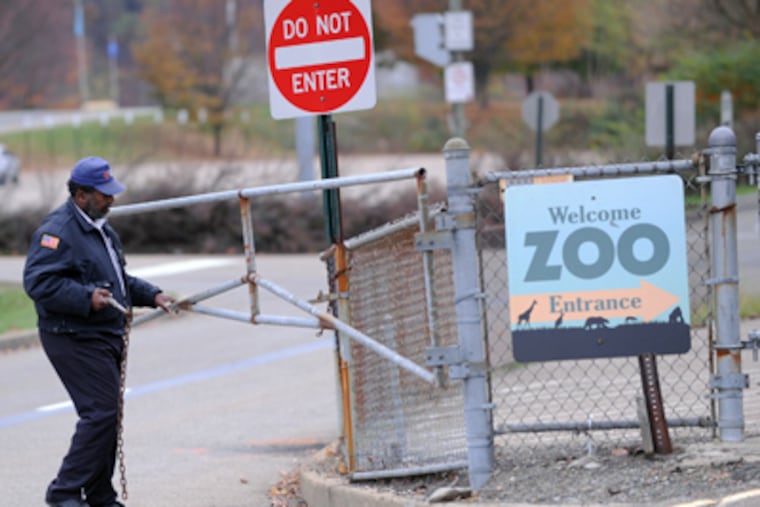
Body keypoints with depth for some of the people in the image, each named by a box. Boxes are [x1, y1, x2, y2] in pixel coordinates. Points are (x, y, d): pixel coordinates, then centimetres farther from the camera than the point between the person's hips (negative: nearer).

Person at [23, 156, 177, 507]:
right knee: (101, 412, -15)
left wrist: (151, 296, 19)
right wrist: (86, 297, -30)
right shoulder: (58, 231, -15)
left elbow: (119, 279, 32)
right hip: (75, 339, -10)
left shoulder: (100, 228, 19)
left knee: (107, 415, 10)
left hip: (105, 338, 10)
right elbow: (37, 282, -24)